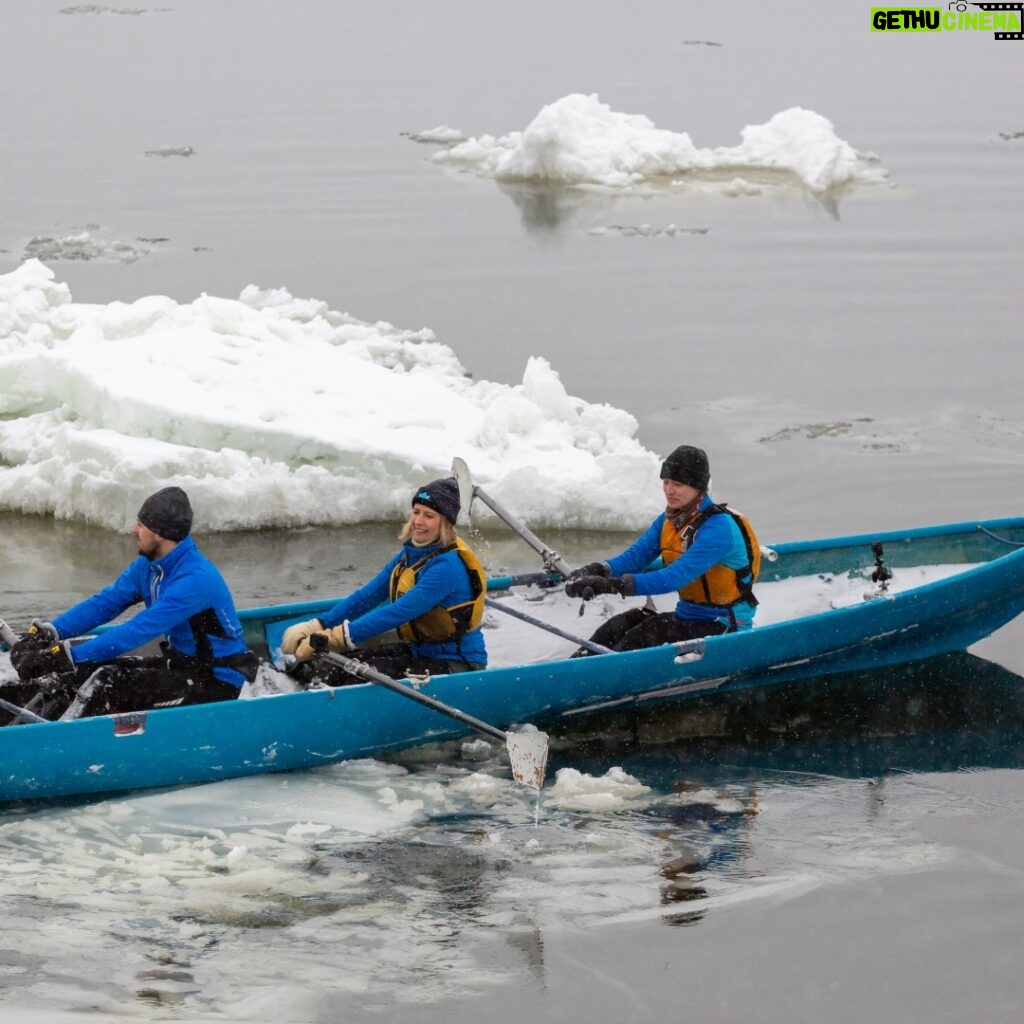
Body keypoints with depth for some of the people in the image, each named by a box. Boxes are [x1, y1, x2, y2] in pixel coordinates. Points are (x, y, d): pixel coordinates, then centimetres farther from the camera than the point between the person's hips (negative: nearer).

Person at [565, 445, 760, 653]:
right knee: (617, 628, -13)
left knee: (641, 638, -26)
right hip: (687, 616, 8)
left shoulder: (718, 528, -22)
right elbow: (636, 556, -4)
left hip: (724, 628, -8)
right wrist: (597, 572, -27)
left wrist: (613, 585, -40)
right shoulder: (669, 520, 7)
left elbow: (675, 578, -31)